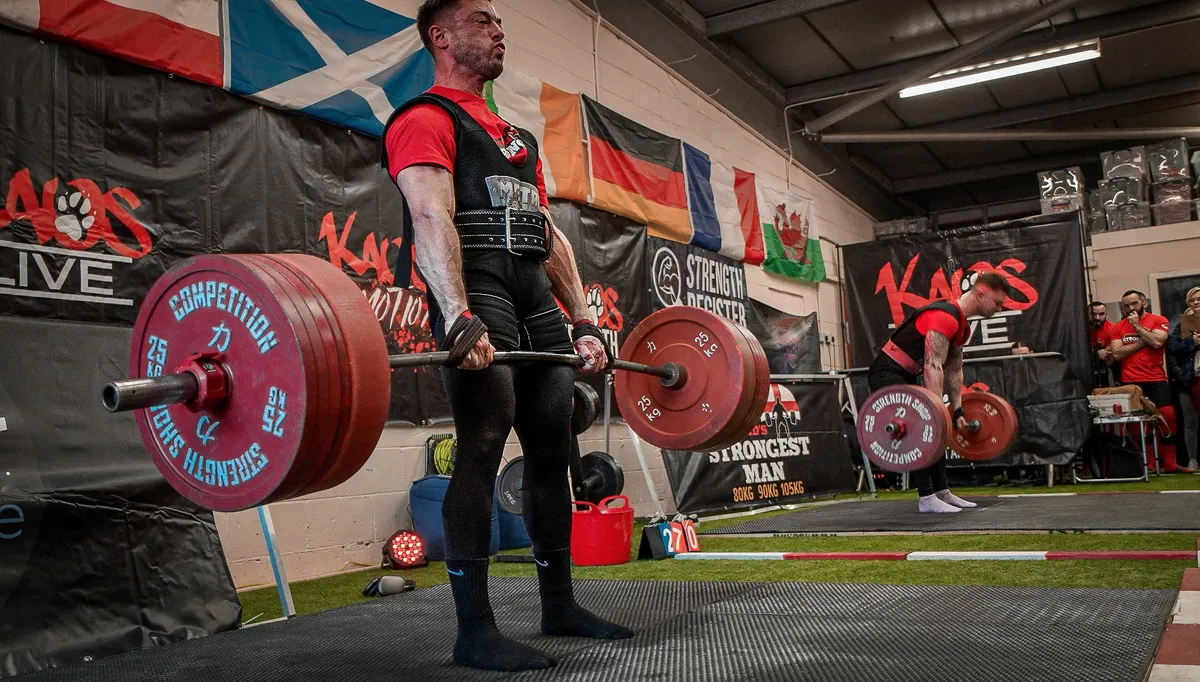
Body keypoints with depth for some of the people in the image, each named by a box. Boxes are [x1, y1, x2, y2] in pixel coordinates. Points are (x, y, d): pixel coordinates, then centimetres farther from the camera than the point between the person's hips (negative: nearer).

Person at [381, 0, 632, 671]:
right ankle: (475, 629, -6)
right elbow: (432, 219, -15)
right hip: (479, 296, -8)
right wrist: (460, 320, -29)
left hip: (538, 302, 8)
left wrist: (585, 323, 15)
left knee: (552, 451, 7)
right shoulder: (426, 120, 1)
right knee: (483, 449, -13)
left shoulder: (518, 137, 27)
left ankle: (560, 603, 18)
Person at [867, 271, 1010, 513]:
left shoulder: (961, 325, 11)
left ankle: (942, 492, 19)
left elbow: (954, 370, 17)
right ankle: (926, 499, -14)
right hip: (886, 374, -11)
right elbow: (933, 366, -29)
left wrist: (957, 411, 16)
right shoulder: (945, 317, -22)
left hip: (905, 376, 11)